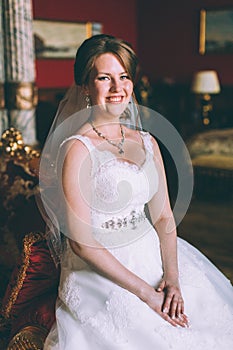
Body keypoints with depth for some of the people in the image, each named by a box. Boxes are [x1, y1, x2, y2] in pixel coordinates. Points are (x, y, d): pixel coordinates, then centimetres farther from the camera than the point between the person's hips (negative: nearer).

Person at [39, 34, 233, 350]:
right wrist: (144, 291, -15)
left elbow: (163, 216, 7)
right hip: (101, 274, -6)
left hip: (154, 258, 6)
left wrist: (172, 277, -9)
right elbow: (81, 242, -15)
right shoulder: (78, 149, -12)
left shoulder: (147, 143, 8)